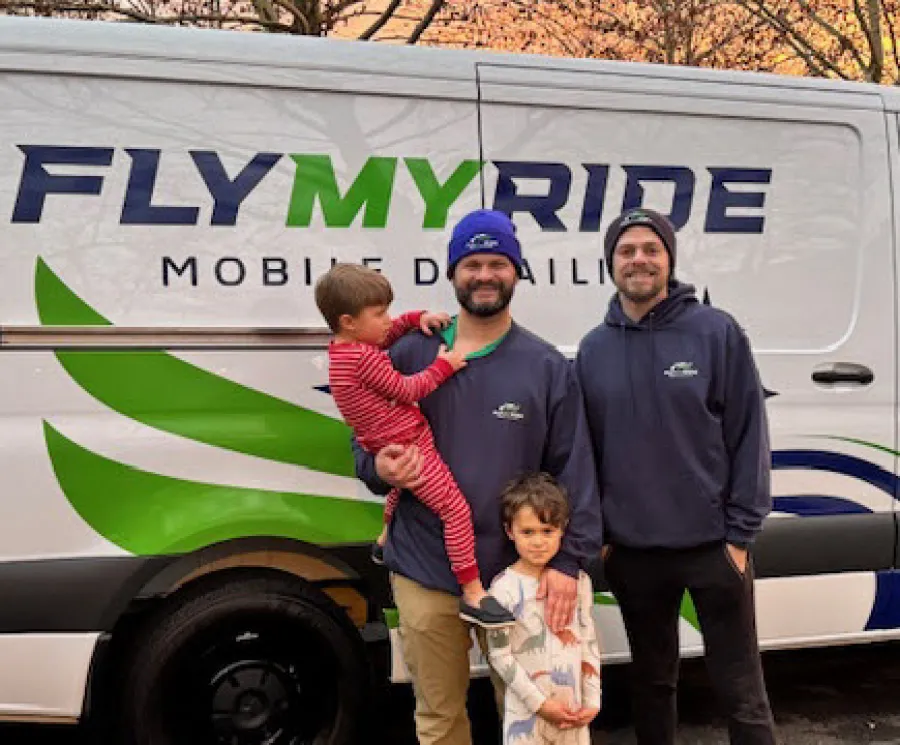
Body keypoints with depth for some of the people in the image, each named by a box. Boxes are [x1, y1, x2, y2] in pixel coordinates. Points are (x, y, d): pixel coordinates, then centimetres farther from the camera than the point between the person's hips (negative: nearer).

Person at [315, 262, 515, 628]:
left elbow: (386, 334, 20)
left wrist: (417, 317, 6)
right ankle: (473, 594, -8)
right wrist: (443, 365, -9)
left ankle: (385, 540, 61)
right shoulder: (365, 358, -24)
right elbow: (406, 390, -18)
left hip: (388, 452, 10)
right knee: (456, 509, -10)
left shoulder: (341, 351, 5)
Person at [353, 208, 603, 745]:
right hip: (423, 571, 1)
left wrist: (569, 560, -12)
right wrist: (379, 467, -12)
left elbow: (574, 470, -4)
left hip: (518, 573, -1)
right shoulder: (409, 354, 1)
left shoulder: (548, 367, -1)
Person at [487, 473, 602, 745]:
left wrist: (592, 700, 1)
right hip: (526, 710, -3)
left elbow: (589, 644, 5)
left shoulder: (579, 580, 0)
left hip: (574, 710, 3)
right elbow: (499, 654, -11)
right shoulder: (505, 587, -12)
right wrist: (539, 702, -12)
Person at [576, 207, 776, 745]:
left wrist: (741, 533, -8)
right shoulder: (593, 349, 4)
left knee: (741, 690, 6)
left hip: (712, 543, -3)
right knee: (652, 680, 19)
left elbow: (749, 435, -6)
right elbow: (585, 449, 9)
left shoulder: (717, 332, -6)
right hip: (632, 550, 3)